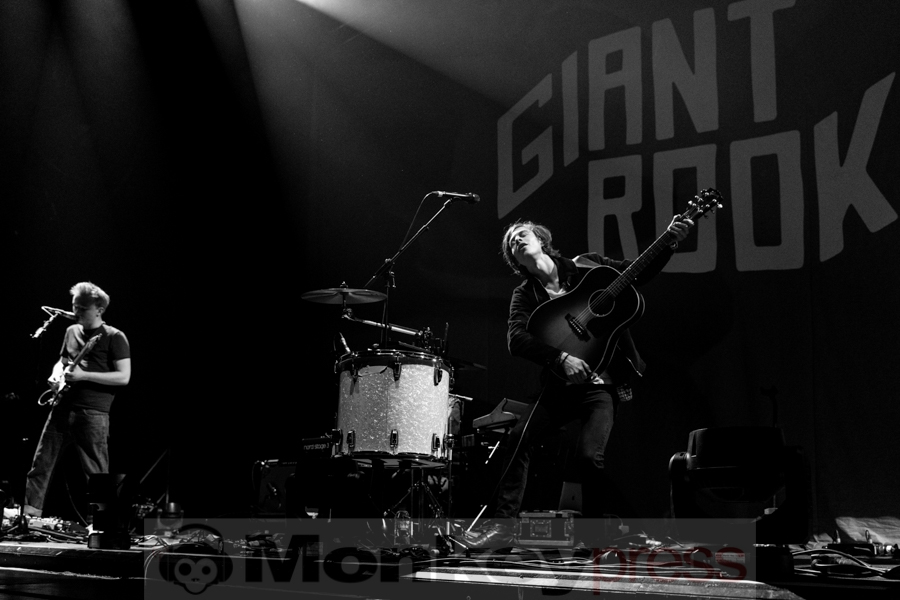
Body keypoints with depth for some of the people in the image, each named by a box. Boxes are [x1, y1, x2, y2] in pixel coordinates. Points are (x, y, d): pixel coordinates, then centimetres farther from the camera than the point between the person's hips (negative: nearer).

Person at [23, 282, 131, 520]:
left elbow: (124, 377, -11)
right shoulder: (71, 331, 16)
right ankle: (30, 512, 10)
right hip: (62, 407, 7)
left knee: (96, 473, -4)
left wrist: (84, 375, -16)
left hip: (93, 413, -7)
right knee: (41, 462, 5)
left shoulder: (114, 338, -4)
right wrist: (56, 375, 5)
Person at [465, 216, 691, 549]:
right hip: (562, 383, 2)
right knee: (519, 436, -18)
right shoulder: (525, 295, 4)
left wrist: (670, 240, -8)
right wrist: (560, 357, -27)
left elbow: (639, 272, 7)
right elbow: (515, 339, -12)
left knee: (589, 456, -19)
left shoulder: (586, 267, 4)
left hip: (602, 383, -2)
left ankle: (591, 535, 3)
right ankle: (504, 524, -9)